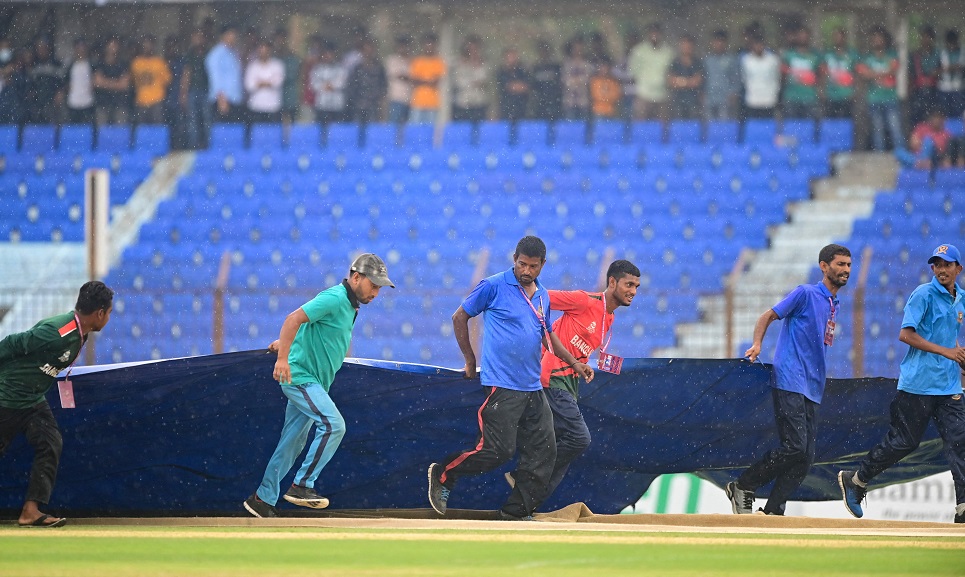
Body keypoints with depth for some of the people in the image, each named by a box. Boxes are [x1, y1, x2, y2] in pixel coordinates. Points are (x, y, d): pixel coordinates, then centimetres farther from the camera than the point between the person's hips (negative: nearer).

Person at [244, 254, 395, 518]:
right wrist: (283, 358, -34)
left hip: (314, 383, 10)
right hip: (300, 375, -10)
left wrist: (285, 343, 35)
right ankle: (302, 486, -16)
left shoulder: (349, 305, 14)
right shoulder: (334, 298, -17)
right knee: (333, 425, -21)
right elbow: (294, 319, -26)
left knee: (293, 442, 11)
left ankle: (263, 499, 16)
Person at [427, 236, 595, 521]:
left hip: (533, 388, 7)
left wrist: (574, 362, 20)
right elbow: (459, 317, 3)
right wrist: (470, 360, 4)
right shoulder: (494, 287, -5)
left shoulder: (543, 297, 14)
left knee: (543, 451, 1)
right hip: (502, 387, -7)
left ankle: (516, 511, 10)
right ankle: (443, 474, 7)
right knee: (498, 449, -13)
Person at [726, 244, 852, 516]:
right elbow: (768, 316, -3)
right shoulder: (806, 293, -2)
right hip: (789, 383, -8)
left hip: (812, 391, 8)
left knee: (806, 458, 0)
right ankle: (742, 487, -3)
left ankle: (773, 511, 3)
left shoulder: (834, 304, 20)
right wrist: (757, 345, -20)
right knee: (795, 448, -17)